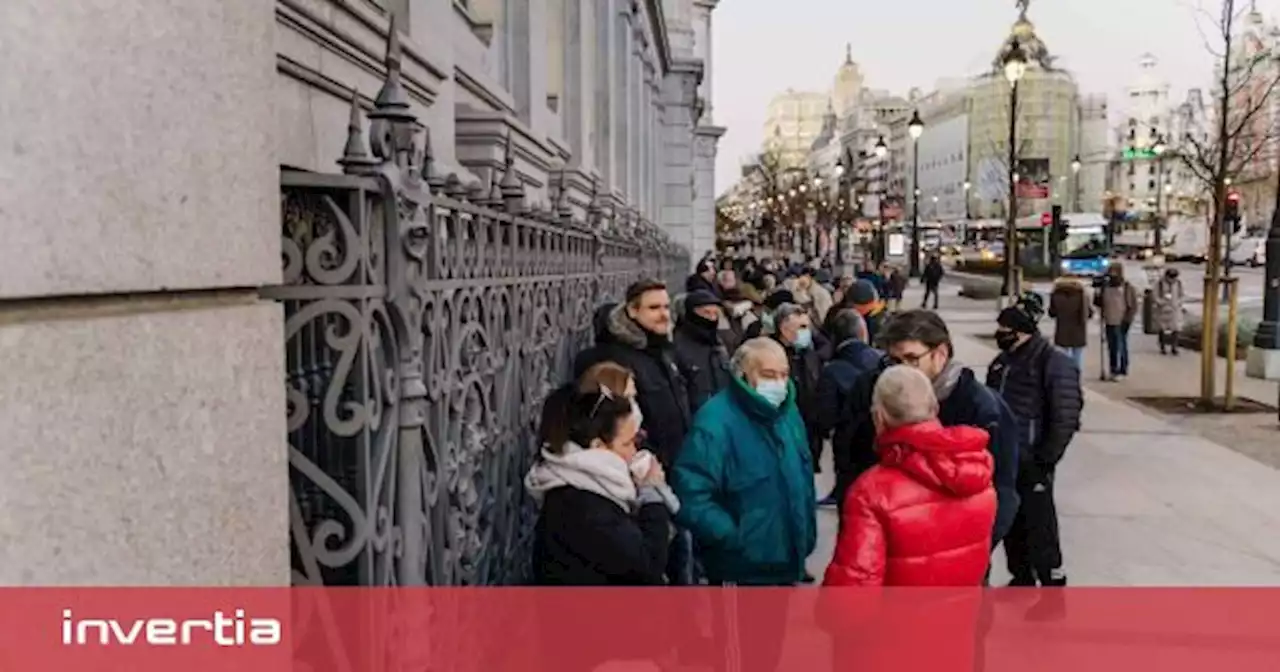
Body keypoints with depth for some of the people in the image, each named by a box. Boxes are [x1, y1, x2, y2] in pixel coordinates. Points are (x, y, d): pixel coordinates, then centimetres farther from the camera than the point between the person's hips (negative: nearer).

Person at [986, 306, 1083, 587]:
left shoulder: (1055, 364, -13)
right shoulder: (1002, 362, 11)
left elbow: (1065, 418, -16)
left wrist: (1045, 460, -17)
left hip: (1031, 463, -8)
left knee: (1039, 526, -3)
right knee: (1010, 522, 17)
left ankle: (1053, 587, 9)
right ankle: (1021, 578, 32)